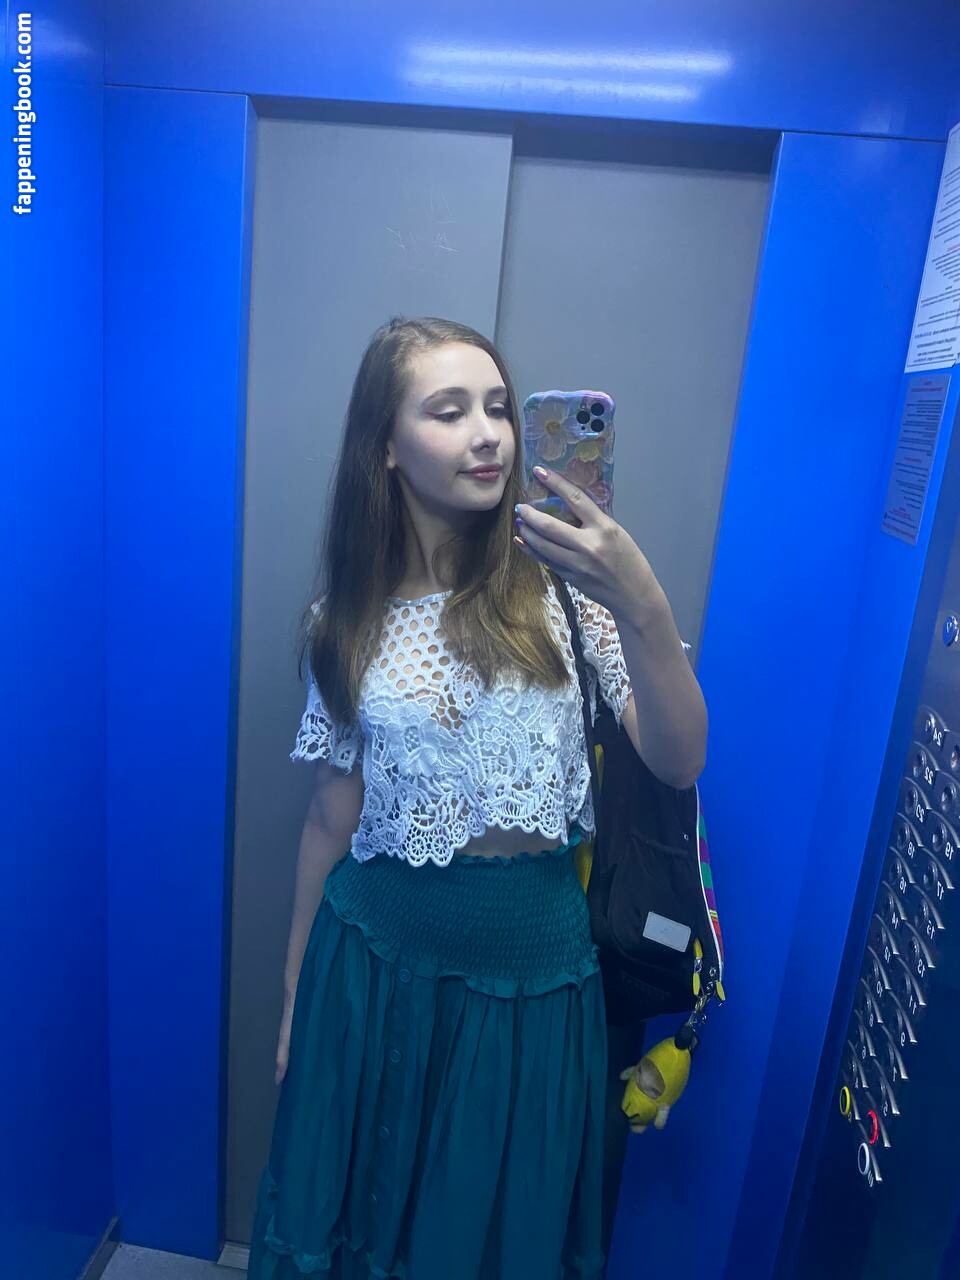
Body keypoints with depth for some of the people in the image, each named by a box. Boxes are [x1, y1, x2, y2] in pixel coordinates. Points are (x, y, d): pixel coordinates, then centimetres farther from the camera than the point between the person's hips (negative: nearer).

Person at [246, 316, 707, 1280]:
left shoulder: (564, 582, -9)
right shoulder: (348, 618, -4)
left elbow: (678, 761, -15)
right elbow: (332, 814, 2)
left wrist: (643, 610, -32)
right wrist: (295, 990, 9)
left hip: (532, 962, 0)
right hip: (376, 958, 1)